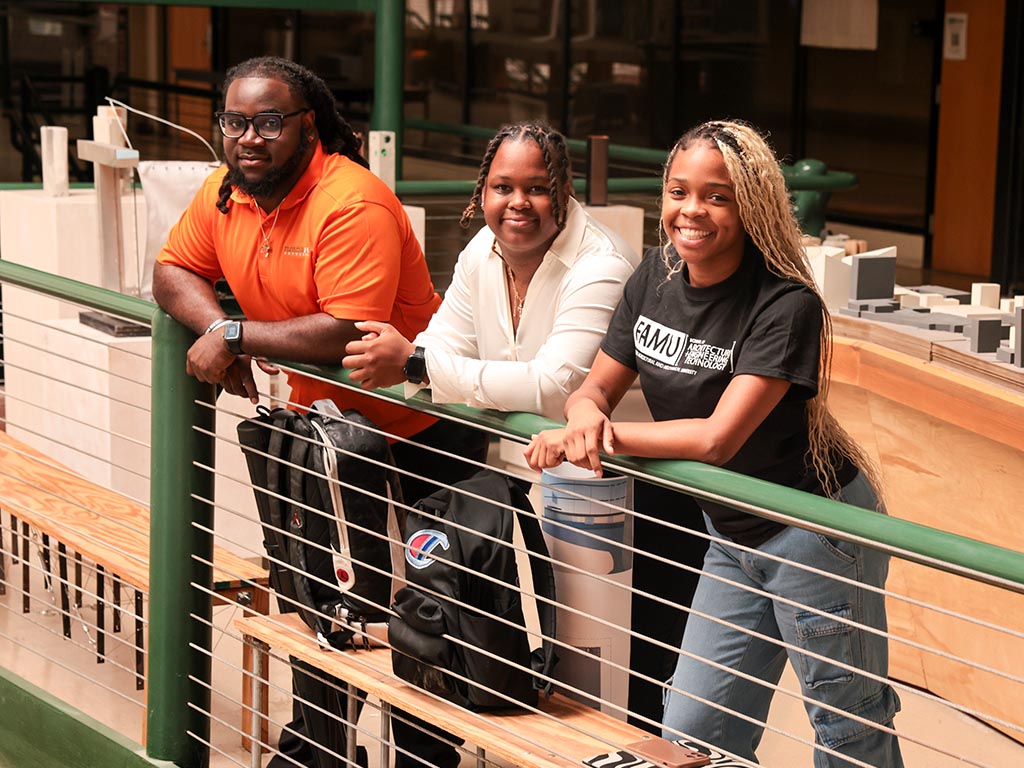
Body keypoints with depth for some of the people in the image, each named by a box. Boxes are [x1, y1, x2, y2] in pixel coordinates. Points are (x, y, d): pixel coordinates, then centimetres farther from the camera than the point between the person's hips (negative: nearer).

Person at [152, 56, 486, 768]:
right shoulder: (224, 194, -2)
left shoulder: (353, 204, -27)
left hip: (417, 434, -8)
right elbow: (174, 272, 8)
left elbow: (348, 330, -35)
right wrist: (218, 332, -13)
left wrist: (235, 335, -27)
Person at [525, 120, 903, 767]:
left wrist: (601, 438, -27)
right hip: (732, 536, 7)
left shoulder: (785, 304, -24)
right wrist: (587, 418, -22)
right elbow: (596, 388, 2)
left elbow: (718, 438, -29)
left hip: (815, 527, -7)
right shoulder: (656, 279, -2)